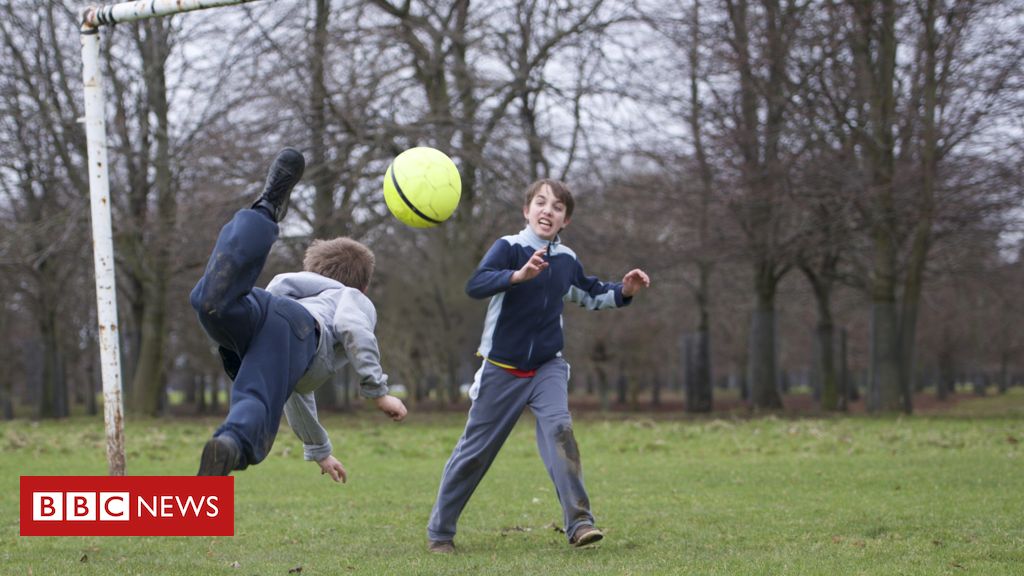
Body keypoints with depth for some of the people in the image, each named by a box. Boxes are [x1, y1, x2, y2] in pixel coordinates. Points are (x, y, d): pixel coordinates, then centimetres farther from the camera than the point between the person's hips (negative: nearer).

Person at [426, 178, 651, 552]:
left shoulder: (566, 260, 4)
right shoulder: (509, 247, -13)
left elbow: (591, 296, 23)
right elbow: (475, 285, -31)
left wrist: (623, 291, 3)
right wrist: (519, 275, -47)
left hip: (547, 367, 3)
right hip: (502, 368, -3)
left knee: (559, 428, -23)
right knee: (474, 451, 5)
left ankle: (579, 522, -25)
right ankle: (440, 531, 21)